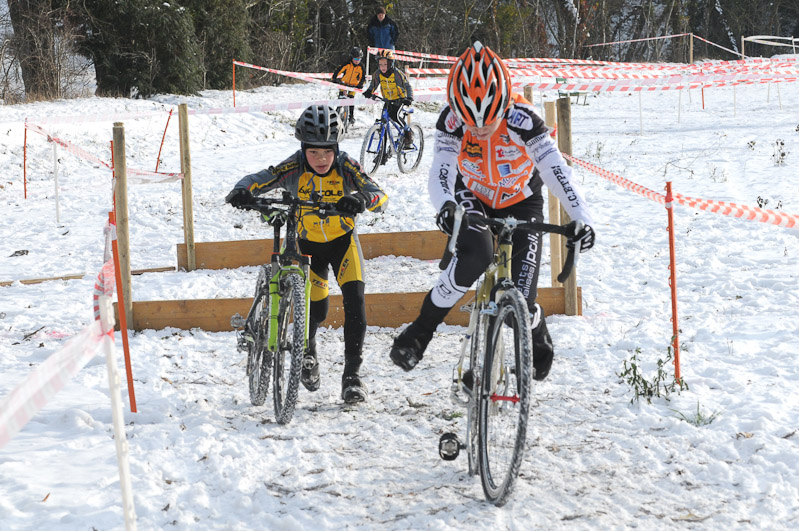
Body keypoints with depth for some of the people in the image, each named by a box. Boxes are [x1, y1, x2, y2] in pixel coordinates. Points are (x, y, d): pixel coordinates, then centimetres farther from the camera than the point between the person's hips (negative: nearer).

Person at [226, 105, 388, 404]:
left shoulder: (346, 166, -24)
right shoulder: (295, 168, -23)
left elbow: (381, 197, -33)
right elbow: (259, 180, -30)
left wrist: (362, 199, -56)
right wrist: (242, 192, -53)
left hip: (342, 240, 0)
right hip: (307, 244, 0)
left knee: (354, 297, -19)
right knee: (315, 309, -7)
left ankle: (352, 373, -10)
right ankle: (307, 353, 29)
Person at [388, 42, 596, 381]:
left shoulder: (521, 119, -32)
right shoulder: (451, 121, -27)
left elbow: (556, 171, -35)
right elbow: (440, 174, -34)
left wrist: (582, 220, -46)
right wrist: (446, 206, -57)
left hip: (521, 202, -1)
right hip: (474, 201, 1)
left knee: (520, 299, -11)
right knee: (475, 254, -34)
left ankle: (540, 346, 25)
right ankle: (419, 332, -17)